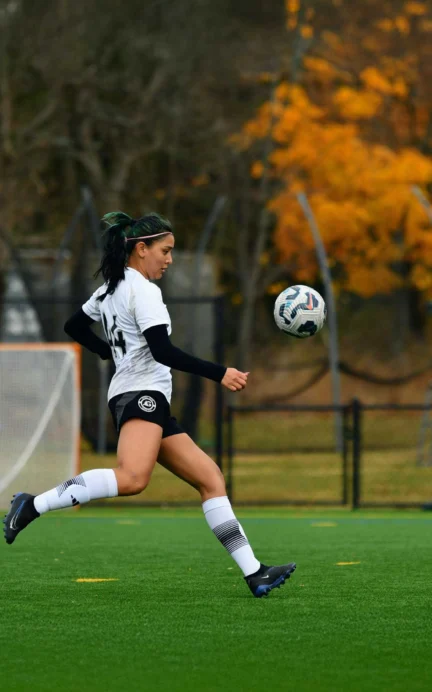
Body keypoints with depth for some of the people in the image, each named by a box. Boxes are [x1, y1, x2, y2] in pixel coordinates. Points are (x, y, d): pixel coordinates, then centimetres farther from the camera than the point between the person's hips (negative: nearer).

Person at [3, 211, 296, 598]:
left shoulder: (110, 289, 20)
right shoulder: (143, 290, -8)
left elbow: (74, 327, 33)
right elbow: (162, 351, -18)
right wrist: (219, 374, -19)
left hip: (150, 405, 11)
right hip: (141, 395, -11)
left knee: (210, 478, 6)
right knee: (133, 477, -36)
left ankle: (254, 574, -1)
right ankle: (33, 507, -28)